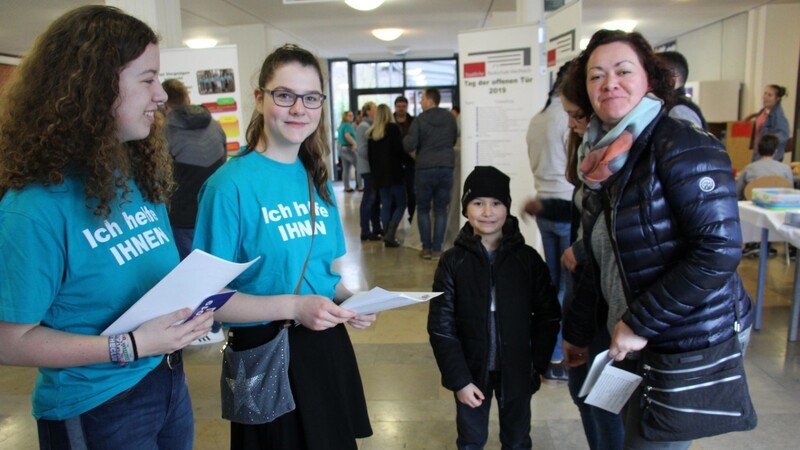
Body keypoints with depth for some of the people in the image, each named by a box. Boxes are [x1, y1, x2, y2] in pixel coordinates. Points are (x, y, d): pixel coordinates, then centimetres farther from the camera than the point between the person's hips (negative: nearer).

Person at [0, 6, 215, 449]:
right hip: (96, 411, -7)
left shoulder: (140, 175, 1)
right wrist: (132, 345, -26)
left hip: (169, 383, 7)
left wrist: (192, 303, -7)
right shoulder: (38, 205, -22)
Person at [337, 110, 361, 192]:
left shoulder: (341, 126, 16)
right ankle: (359, 186, -4)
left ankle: (347, 187, 10)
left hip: (341, 148, 10)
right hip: (348, 148, -10)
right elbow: (347, 135, -30)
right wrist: (354, 143, -22)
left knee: (345, 169, 9)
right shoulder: (348, 125, -13)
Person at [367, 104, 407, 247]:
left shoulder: (371, 133, 10)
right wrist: (401, 160, 8)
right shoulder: (393, 128, -6)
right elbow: (399, 149, -12)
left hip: (379, 173, 5)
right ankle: (390, 234, -13)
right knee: (400, 204, 1)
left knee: (386, 205, 9)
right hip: (394, 171, -5)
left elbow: (370, 154, 11)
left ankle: (387, 237, 7)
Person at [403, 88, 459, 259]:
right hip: (446, 167, 3)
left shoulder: (420, 120, -7)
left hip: (425, 168, -3)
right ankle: (437, 248, 6)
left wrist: (405, 138, 10)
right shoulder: (449, 118, 5)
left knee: (423, 209, 10)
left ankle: (426, 248, 7)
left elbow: (409, 146, -10)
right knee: (441, 209, 9)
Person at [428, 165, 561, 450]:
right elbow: (441, 326, -10)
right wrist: (459, 378, -13)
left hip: (517, 371, 1)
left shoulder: (528, 259, -8)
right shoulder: (453, 261, -11)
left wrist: (537, 363, -7)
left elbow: (548, 316, -1)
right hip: (471, 371, 0)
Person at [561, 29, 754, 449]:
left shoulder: (683, 146, -17)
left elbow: (720, 249, -25)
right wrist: (576, 331, 16)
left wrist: (641, 324, -22)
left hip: (691, 344, -7)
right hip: (636, 344, 7)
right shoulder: (603, 159, 5)